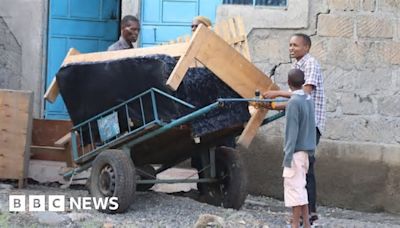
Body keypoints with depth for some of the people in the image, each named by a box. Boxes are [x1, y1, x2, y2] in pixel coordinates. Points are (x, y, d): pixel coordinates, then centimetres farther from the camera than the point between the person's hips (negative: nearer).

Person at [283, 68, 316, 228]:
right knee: (301, 187, 14)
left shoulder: (293, 102, -16)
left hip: (296, 151, -8)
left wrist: (288, 155, -17)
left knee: (294, 187, -4)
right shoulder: (309, 100, 8)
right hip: (306, 150, 8)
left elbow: (292, 131, -18)